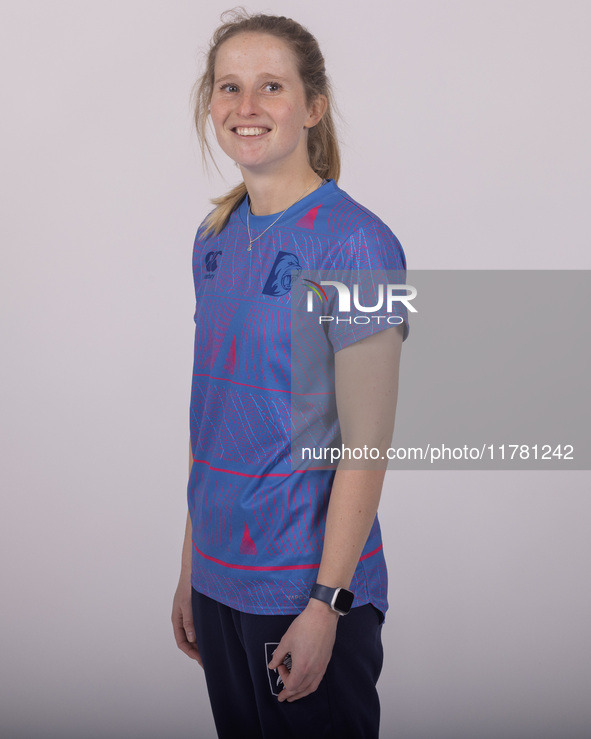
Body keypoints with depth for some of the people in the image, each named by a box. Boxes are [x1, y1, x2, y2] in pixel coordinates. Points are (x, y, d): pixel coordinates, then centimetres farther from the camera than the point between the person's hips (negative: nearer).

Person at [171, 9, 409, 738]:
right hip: (220, 578, 6)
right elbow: (211, 414, 11)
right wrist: (190, 566, 12)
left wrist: (327, 602, -16)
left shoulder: (355, 243, -14)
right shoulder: (215, 238, 6)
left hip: (308, 584, -6)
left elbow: (366, 444, -15)